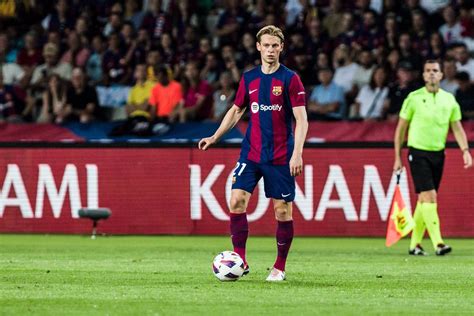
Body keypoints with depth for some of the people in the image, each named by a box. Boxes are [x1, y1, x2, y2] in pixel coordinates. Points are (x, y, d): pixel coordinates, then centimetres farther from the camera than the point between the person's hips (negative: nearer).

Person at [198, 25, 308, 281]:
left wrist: (297, 153, -17)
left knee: (282, 209, 0)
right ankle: (240, 260, -3)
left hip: (280, 157, -3)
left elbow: (301, 119, -8)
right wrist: (215, 137, 10)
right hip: (251, 153, 4)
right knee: (237, 200, -10)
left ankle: (280, 267, 12)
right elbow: (236, 111, 19)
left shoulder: (290, 79, -5)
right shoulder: (249, 78, 8)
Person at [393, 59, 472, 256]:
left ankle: (415, 244, 17)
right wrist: (398, 157, 0)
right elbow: (401, 128, 2)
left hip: (438, 154, 4)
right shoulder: (414, 98, -3)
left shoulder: (449, 99, 7)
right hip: (418, 153, -4)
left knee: (424, 200, 8)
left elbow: (457, 127, 6)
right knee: (429, 196, -15)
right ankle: (438, 243, -22)